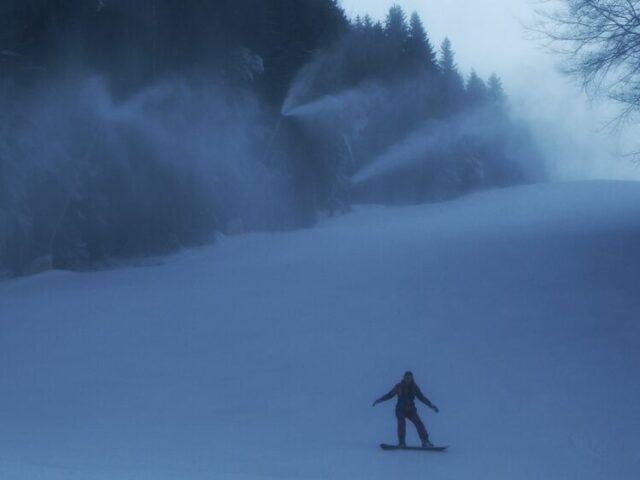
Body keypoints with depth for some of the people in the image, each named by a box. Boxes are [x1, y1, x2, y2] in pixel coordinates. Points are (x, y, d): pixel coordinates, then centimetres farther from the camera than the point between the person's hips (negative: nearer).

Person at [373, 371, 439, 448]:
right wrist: (379, 400, -8)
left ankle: (425, 442, -14)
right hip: (400, 410, -2)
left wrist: (431, 405, 4)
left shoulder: (414, 387, 3)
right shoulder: (399, 387, -3)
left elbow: (421, 397, 10)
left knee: (419, 424, -17)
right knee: (402, 422, -28)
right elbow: (389, 395, 2)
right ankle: (401, 442, -25)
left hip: (411, 410, 2)